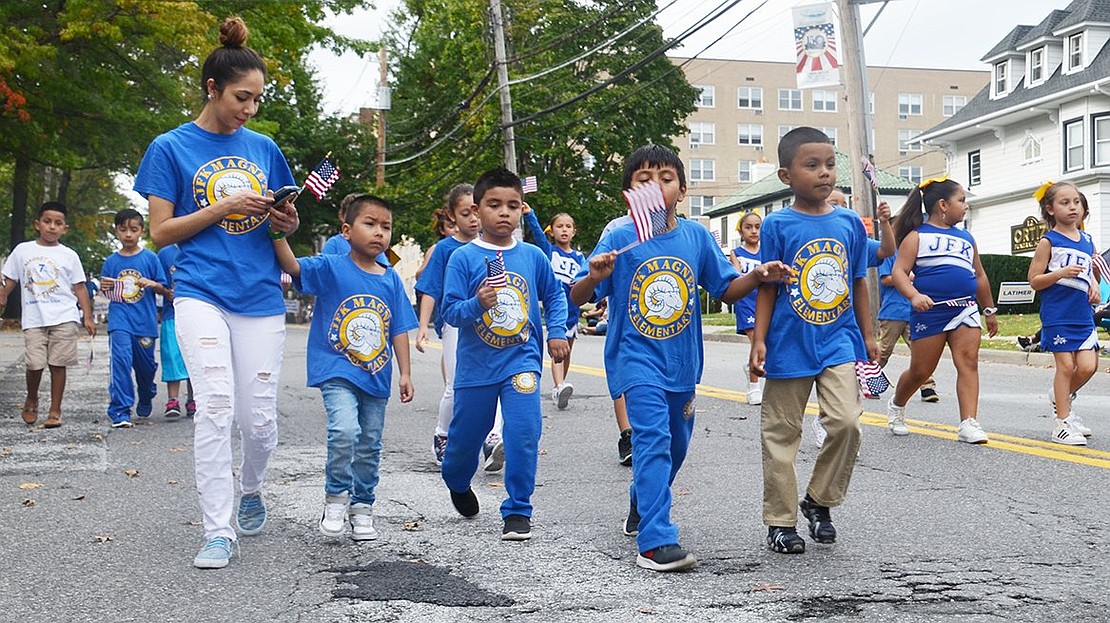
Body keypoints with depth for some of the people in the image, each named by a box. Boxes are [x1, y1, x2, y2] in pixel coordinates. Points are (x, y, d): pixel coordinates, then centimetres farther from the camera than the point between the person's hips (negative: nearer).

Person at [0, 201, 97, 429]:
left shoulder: (69, 255, 9)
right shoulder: (22, 250, 11)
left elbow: (79, 288, 8)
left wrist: (88, 317, 3)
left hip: (64, 318, 0)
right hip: (33, 319, 0)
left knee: (57, 364, -1)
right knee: (35, 363, -7)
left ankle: (55, 411, 9)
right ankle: (31, 400, 22)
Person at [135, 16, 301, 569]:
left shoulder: (264, 149, 12)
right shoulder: (171, 148, 2)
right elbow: (161, 232, -1)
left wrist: (286, 222, -4)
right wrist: (223, 207, -13)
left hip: (261, 296, 3)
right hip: (201, 292, -3)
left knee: (259, 418, 3)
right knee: (215, 405, -18)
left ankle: (250, 490, 33)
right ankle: (218, 531, -10)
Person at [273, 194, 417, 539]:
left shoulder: (392, 280, 5)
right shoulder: (331, 269, -5)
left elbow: (399, 330, 8)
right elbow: (292, 266, -21)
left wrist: (405, 374, 5)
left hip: (376, 376, 4)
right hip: (337, 371, -4)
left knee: (370, 446, 11)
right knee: (344, 430, -24)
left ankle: (361, 508, 29)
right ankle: (336, 497, -1)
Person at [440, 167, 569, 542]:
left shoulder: (533, 256, 0)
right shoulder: (463, 258, -7)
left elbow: (555, 295, 15)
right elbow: (450, 311, -9)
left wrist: (557, 332, 5)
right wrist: (477, 304, -27)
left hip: (521, 360, 1)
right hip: (476, 365, 0)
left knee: (524, 433, -13)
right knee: (466, 435, 13)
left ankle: (518, 511, 1)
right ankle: (457, 483, 46)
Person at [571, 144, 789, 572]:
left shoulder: (696, 237, 1)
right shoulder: (619, 240, -9)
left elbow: (726, 290, 7)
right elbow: (577, 298, -11)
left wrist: (757, 276, -11)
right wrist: (594, 276, -32)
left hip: (681, 361, 5)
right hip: (637, 358, -5)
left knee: (675, 444, 20)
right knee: (653, 439, -19)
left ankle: (642, 504, 48)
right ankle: (655, 543, -18)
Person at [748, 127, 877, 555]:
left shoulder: (850, 223, 6)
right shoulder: (777, 225, -5)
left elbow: (858, 283, 14)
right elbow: (767, 288, -3)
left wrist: (867, 336, 15)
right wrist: (759, 340, -8)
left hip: (838, 343, 3)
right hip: (790, 345, -2)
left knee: (846, 422, -12)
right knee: (781, 434, 5)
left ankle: (819, 501, 11)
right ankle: (780, 520, 19)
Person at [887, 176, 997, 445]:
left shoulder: (966, 238, 17)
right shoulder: (918, 236, -1)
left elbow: (980, 276, 26)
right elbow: (899, 272, -10)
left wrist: (989, 310, 28)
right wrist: (914, 295, -27)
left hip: (965, 309, 5)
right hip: (930, 310, -5)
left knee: (968, 363, -11)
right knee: (920, 370, 4)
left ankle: (968, 424, -12)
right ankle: (896, 406, 31)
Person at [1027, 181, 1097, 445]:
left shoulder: (1087, 240, 12)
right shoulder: (1049, 241, -5)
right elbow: (1034, 280, -7)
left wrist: (1094, 286, 7)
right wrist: (1062, 273, -21)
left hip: (1084, 315, 5)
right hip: (1058, 315, -5)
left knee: (1088, 366, -2)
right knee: (1066, 365, -4)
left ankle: (1062, 398, 26)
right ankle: (1062, 422, 7)